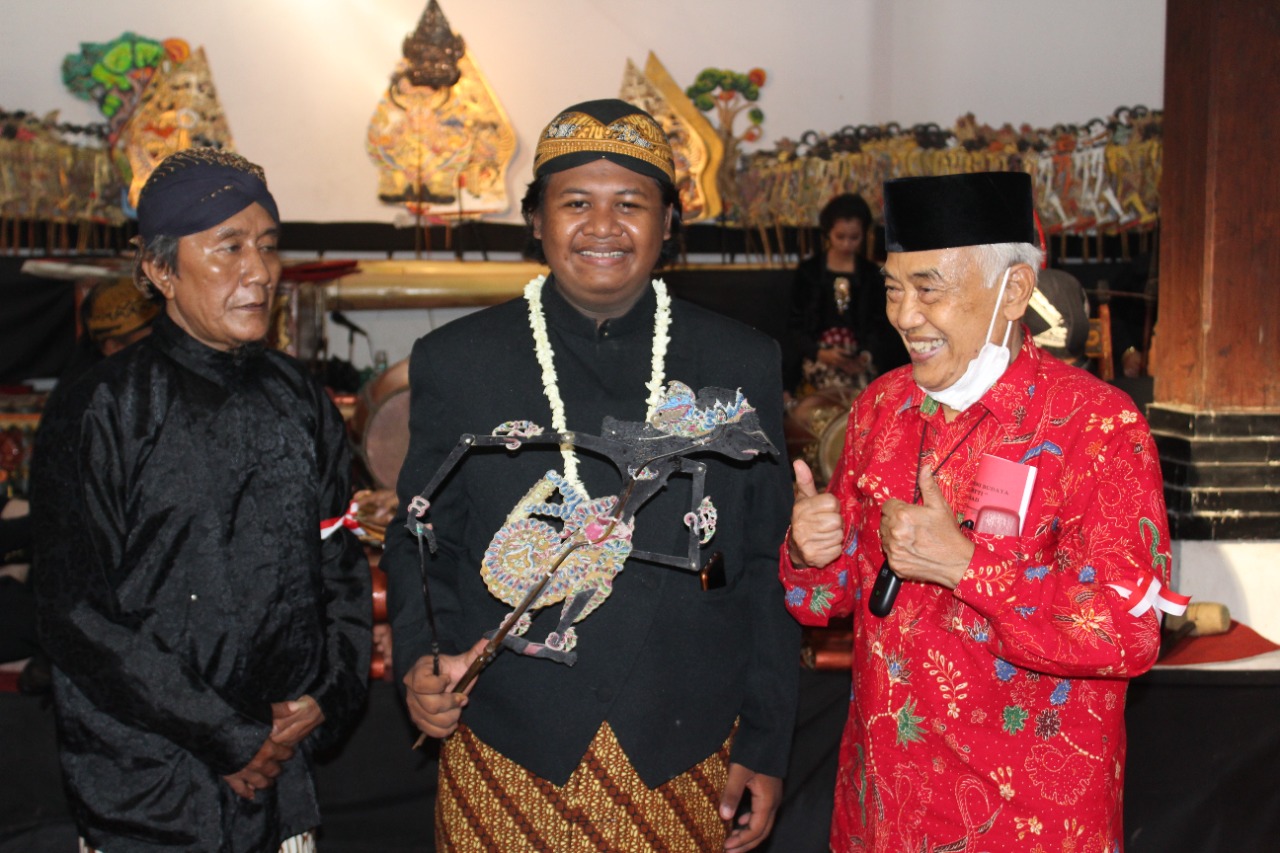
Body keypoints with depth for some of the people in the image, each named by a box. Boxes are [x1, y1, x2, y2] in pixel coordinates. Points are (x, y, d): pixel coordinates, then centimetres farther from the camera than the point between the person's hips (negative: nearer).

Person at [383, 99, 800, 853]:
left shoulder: (742, 364, 1)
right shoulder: (455, 362, 0)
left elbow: (767, 565, 3)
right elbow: (424, 541, 6)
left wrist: (766, 742, 3)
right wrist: (422, 656, -13)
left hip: (686, 760, 1)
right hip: (507, 757, 0)